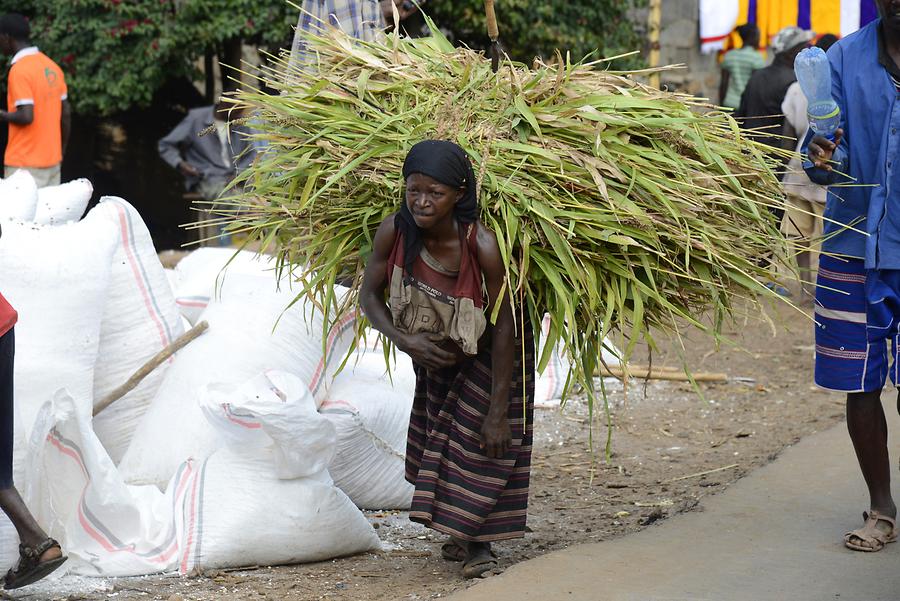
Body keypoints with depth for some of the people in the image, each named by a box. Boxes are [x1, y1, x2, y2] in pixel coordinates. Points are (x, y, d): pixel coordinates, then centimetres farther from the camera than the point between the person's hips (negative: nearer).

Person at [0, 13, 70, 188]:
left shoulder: (19, 70, -14)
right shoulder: (52, 66, 10)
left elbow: (26, 116, -23)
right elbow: (66, 114, 13)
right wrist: (61, 152, 21)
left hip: (25, 165, -8)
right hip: (52, 161, 8)